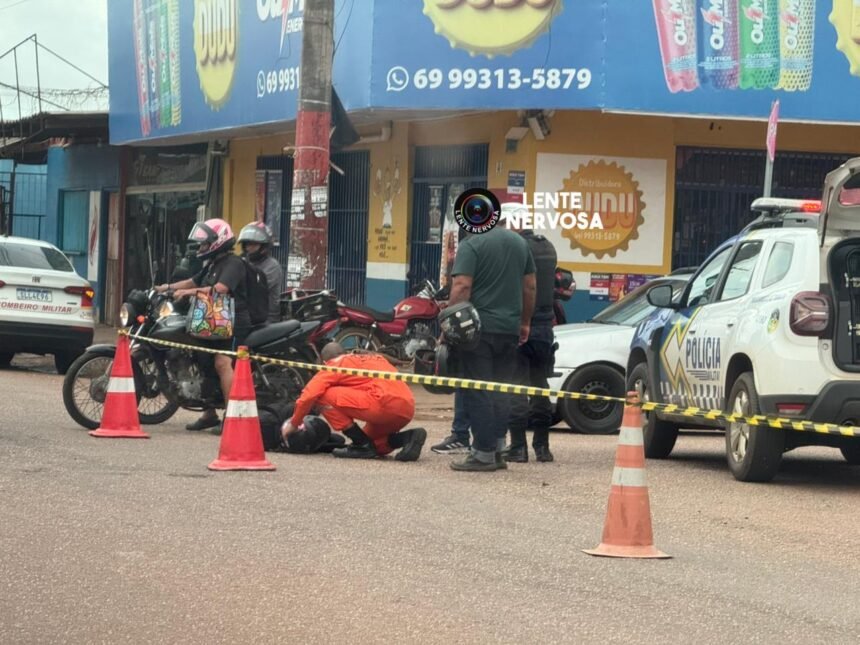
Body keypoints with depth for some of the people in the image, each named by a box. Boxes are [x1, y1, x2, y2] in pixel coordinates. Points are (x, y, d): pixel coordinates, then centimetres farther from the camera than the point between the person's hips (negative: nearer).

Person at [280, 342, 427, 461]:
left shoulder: (335, 366, 12)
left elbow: (308, 396, 3)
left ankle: (362, 445, 0)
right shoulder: (373, 357, 32)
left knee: (324, 396, 2)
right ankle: (408, 438, 4)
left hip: (385, 402, -8)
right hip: (408, 409, 8)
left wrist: (293, 424, 18)